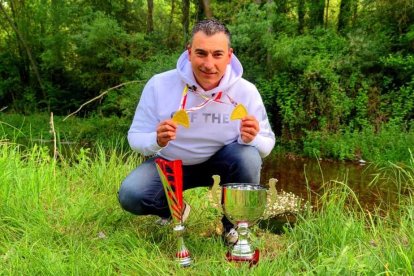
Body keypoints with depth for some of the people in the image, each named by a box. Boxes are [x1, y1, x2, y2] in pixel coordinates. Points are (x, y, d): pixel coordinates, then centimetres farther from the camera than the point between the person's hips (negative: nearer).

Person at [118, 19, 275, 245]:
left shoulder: (246, 91, -19)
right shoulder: (159, 85, -21)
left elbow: (267, 144, -11)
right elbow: (135, 137, -13)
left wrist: (252, 139, -36)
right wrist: (157, 141, -37)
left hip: (221, 161, 0)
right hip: (171, 163, 1)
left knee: (248, 158, -32)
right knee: (130, 196, -23)